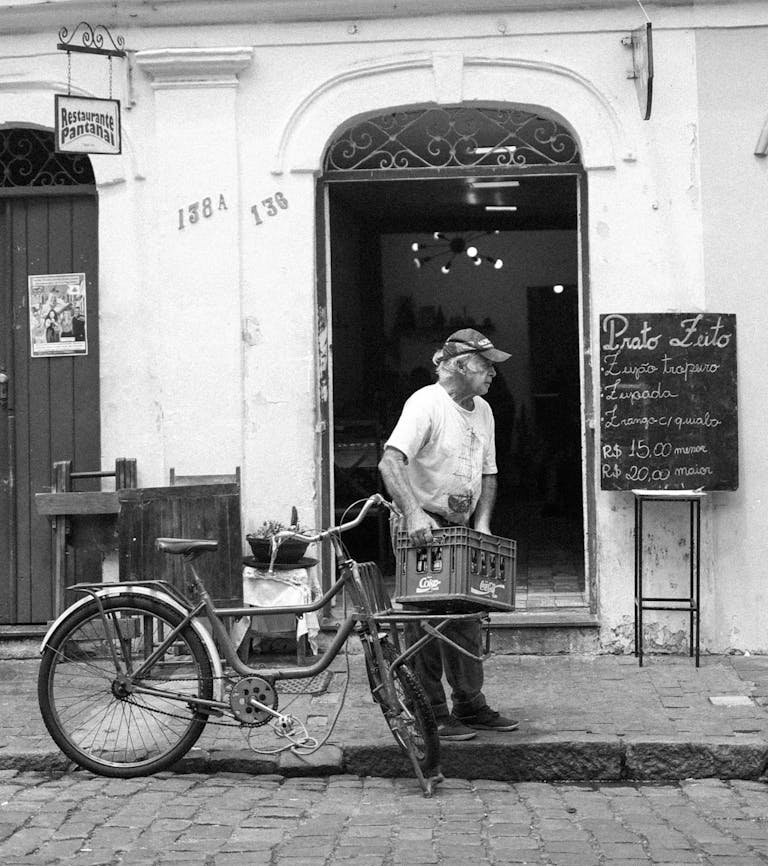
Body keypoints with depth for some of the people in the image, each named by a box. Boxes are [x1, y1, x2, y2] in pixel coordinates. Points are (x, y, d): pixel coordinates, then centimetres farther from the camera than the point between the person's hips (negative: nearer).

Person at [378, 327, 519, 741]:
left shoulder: (482, 411, 10)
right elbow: (390, 462, -28)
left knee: (466, 621, 12)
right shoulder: (426, 404, -16)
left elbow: (487, 474, 17)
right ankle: (431, 716, 2)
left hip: (459, 529, 8)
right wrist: (413, 513, -39)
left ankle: (470, 708, 23)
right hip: (423, 528, -8)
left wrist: (482, 523, 3)